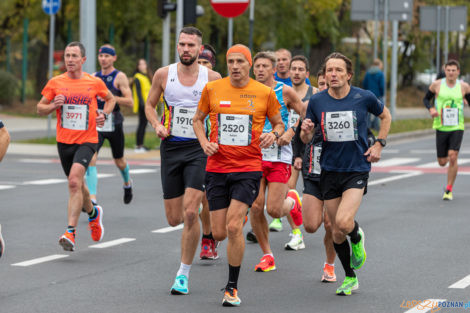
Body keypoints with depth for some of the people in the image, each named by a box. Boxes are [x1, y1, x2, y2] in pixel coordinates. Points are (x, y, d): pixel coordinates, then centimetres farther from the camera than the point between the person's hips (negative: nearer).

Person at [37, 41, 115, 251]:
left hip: (87, 141, -3)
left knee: (74, 180, -23)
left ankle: (70, 232, -26)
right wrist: (53, 106, -12)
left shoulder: (94, 83, -1)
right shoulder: (55, 83, 1)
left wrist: (104, 114, 0)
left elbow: (110, 99, 19)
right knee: (77, 185, 16)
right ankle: (93, 213, 48)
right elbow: (40, 108, 9)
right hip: (64, 141, 3)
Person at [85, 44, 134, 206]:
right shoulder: (94, 77, 9)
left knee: (119, 162, 15)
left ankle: (127, 183, 49)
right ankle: (92, 199, -23)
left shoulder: (120, 77, -6)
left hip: (114, 125, -3)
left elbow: (130, 102, -14)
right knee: (91, 159, -18)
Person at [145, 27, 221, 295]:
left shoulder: (212, 78, -2)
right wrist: (157, 125, -4)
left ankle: (184, 274, -4)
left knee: (190, 213, -16)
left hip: (200, 148, -3)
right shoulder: (164, 74, 2)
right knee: (174, 219, 6)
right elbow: (150, 105, 15)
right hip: (171, 147, 3)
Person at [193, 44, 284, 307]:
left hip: (249, 169, -2)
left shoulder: (264, 92, 0)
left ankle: (232, 288, -2)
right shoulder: (212, 89, 2)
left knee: (233, 227, -17)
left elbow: (279, 123, 14)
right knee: (219, 234, 2)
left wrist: (274, 134, -9)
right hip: (217, 168, 2)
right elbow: (198, 119, 16)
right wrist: (204, 142, -3)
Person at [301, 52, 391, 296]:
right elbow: (306, 139, 6)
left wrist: (379, 144, 2)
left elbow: (385, 116, 13)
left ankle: (357, 237, 12)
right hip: (329, 171, 3)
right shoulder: (317, 101, -2)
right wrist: (306, 131, -17)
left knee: (344, 222, -24)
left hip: (357, 169, -3)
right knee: (336, 232, 7)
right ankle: (350, 278, 28)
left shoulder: (363, 97, -7)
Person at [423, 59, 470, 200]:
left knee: (453, 157, -17)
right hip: (441, 127, 1)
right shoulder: (437, 85, -1)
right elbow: (426, 99, 11)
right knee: (442, 162, 4)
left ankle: (449, 190, -4)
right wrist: (431, 109, -8)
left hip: (457, 127, -1)